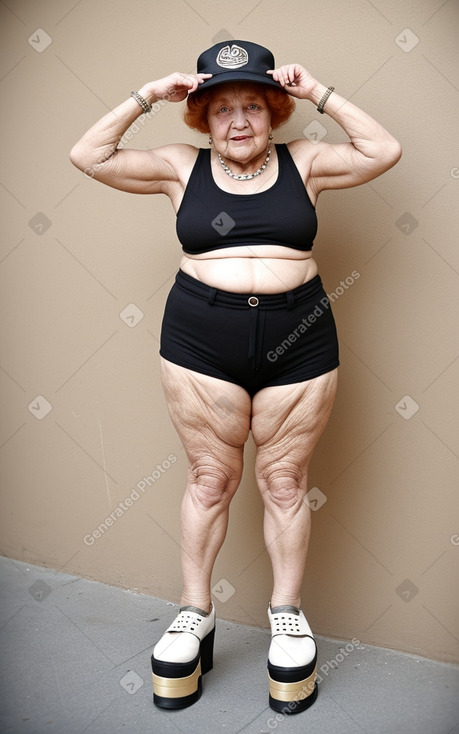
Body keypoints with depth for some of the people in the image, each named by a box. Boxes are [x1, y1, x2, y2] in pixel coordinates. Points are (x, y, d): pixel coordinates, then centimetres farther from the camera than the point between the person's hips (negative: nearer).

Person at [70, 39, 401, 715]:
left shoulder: (303, 161, 8)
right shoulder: (181, 166, 7)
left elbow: (385, 150, 0)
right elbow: (89, 156, 2)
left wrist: (320, 95, -2)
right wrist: (146, 98, -3)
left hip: (299, 340, 1)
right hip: (201, 338, 0)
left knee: (285, 480, 9)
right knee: (210, 480, 8)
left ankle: (288, 614, 27)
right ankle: (196, 611, 27)